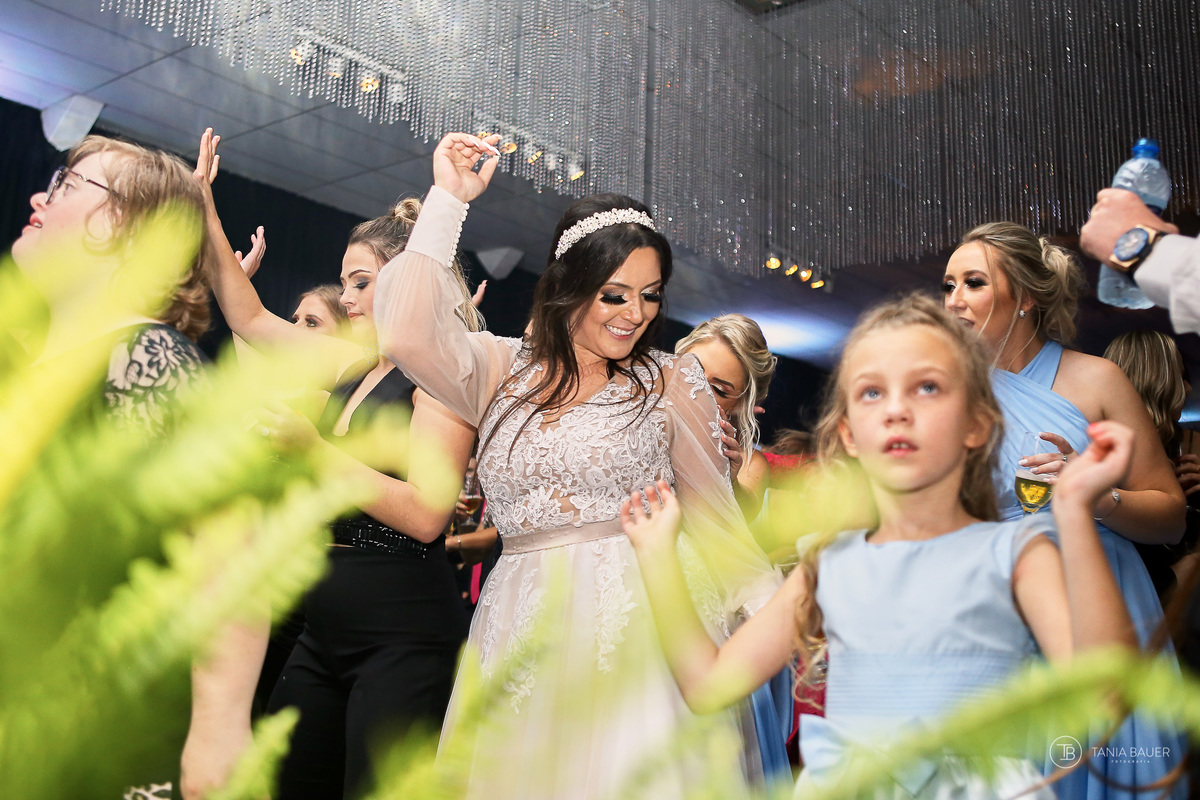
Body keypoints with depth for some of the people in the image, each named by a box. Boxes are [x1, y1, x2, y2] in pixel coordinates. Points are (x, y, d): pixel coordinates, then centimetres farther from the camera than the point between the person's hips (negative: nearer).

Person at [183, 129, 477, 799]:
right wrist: (205, 210, 13)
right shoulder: (355, 365, 12)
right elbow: (251, 317, 19)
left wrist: (315, 449, -23)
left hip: (405, 638, -8)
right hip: (326, 631, 8)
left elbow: (426, 513, -20)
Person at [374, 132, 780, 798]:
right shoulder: (500, 368, 7)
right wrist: (449, 200, -5)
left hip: (641, 624, -1)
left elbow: (712, 515, 6)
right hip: (522, 636, 2)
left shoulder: (673, 382, 4)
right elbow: (406, 335, -11)